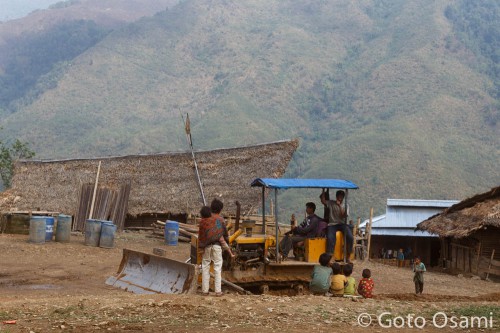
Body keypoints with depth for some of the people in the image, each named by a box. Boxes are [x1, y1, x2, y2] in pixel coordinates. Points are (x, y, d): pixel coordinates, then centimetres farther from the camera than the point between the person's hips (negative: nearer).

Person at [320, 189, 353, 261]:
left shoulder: (345, 206, 10)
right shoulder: (331, 203, 10)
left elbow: (344, 216, -5)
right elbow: (323, 201, -8)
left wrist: (340, 206, -11)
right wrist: (323, 190, -9)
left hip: (342, 224, 1)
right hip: (332, 224, -1)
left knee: (350, 237, -24)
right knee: (330, 238, -31)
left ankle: (347, 257, -11)